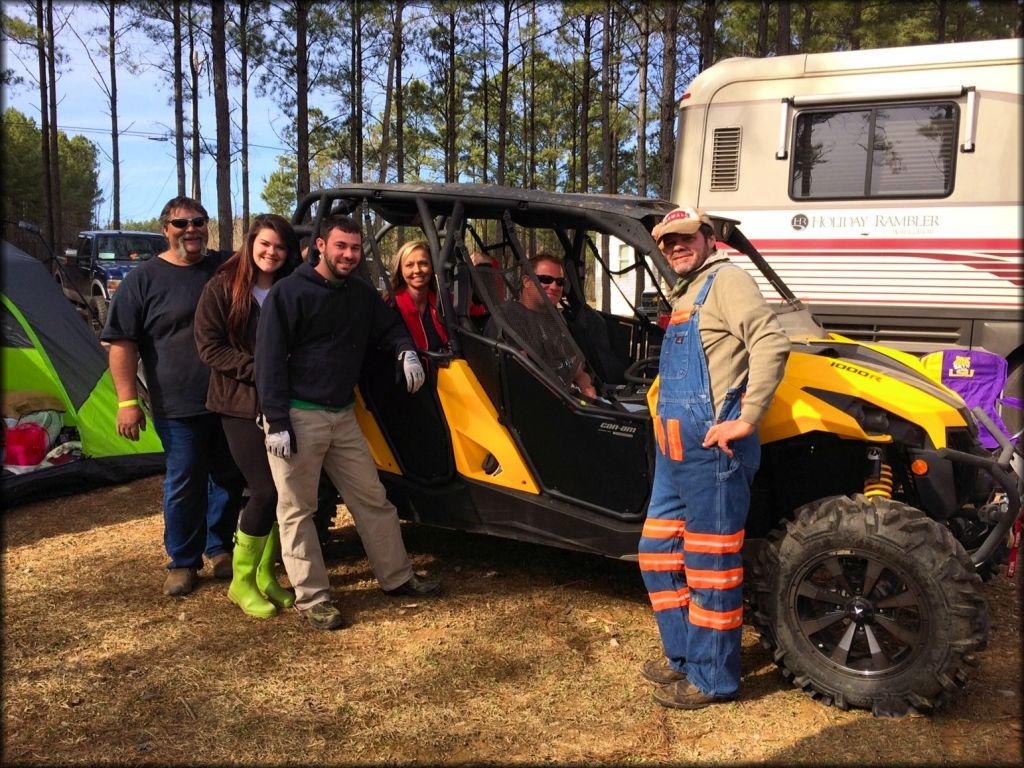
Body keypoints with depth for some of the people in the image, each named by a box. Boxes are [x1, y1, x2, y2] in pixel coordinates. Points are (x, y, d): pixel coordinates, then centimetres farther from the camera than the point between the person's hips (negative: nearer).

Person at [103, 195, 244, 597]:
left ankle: (220, 549, 31)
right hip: (179, 407, -3)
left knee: (229, 478, 12)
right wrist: (127, 401, -10)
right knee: (184, 485, 4)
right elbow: (122, 343, -4)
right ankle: (182, 561, 21)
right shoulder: (144, 279, -2)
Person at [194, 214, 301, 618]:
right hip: (241, 405, -4)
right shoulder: (222, 288, -3)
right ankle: (241, 581, 10)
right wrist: (255, 370, -17)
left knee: (285, 491, 4)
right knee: (265, 491, -9)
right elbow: (209, 346, -7)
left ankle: (265, 575, 22)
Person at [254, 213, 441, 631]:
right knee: (297, 510, 2)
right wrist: (277, 422, -18)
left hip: (342, 415, 7)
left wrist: (406, 350, 1)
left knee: (373, 499, 12)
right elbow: (270, 360, -13)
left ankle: (397, 577, 26)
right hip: (298, 415, -6)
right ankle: (312, 598, 13)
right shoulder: (290, 292, -10)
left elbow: (389, 327, 25)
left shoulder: (362, 293, 9)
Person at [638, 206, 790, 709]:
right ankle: (683, 656, 30)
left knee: (709, 566, -1)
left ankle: (712, 678, 12)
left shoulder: (725, 279, -6)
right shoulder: (684, 295, 22)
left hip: (711, 450, -10)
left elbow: (772, 343, -20)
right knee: (658, 553, 16)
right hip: (675, 452, 10)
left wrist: (746, 421, -22)